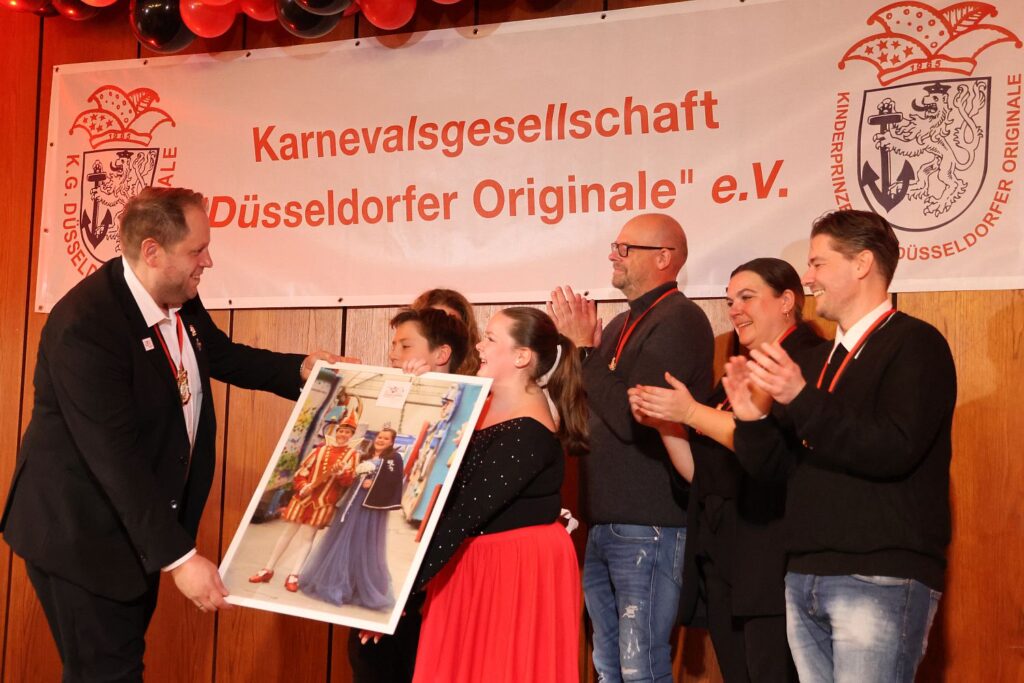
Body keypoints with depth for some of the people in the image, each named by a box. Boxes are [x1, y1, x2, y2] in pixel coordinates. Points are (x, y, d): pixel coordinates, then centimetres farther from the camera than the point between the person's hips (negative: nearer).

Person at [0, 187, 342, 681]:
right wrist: (178, 556, -30)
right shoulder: (85, 325, -28)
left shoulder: (181, 299, -3)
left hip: (140, 523, 8)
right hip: (82, 532, -8)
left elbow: (222, 355, 19)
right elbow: (115, 456, -31)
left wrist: (300, 369, 3)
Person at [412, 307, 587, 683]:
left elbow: (466, 513, -28)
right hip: (476, 564, 9)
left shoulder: (528, 433, -23)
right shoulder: (486, 406, 6)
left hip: (518, 571, -9)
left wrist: (403, 582, -29)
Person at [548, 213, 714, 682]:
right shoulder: (621, 325, 16)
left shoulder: (679, 321, -12)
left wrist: (585, 349, -14)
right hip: (603, 522, 9)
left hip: (648, 528, -9)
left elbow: (631, 418, -21)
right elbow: (590, 412, 14)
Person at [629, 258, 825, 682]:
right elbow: (702, 471, 17)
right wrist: (663, 420, 2)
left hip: (769, 560, -8)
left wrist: (692, 413, -16)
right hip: (720, 559, 9)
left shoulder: (808, 361, -7)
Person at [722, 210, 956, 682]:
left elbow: (893, 451, -20)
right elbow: (772, 463, 14)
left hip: (881, 579, -7)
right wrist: (752, 418, -5)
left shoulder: (915, 344, -6)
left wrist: (802, 398, -23)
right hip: (805, 577, 8)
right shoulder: (820, 361, 17)